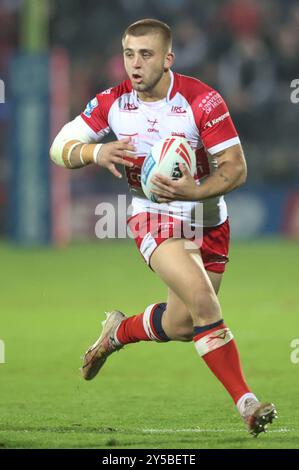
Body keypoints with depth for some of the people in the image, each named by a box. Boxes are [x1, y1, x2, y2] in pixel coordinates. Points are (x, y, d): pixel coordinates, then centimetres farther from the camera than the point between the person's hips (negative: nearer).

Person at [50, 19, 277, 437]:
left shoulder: (201, 100, -17)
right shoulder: (113, 103, -8)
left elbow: (236, 168, -17)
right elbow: (60, 148, -3)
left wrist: (194, 192, -35)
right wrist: (96, 152, -24)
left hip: (208, 222, 1)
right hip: (154, 218, -1)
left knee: (181, 326, 8)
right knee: (203, 302, -24)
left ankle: (118, 332, 40)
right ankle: (246, 402, -21)